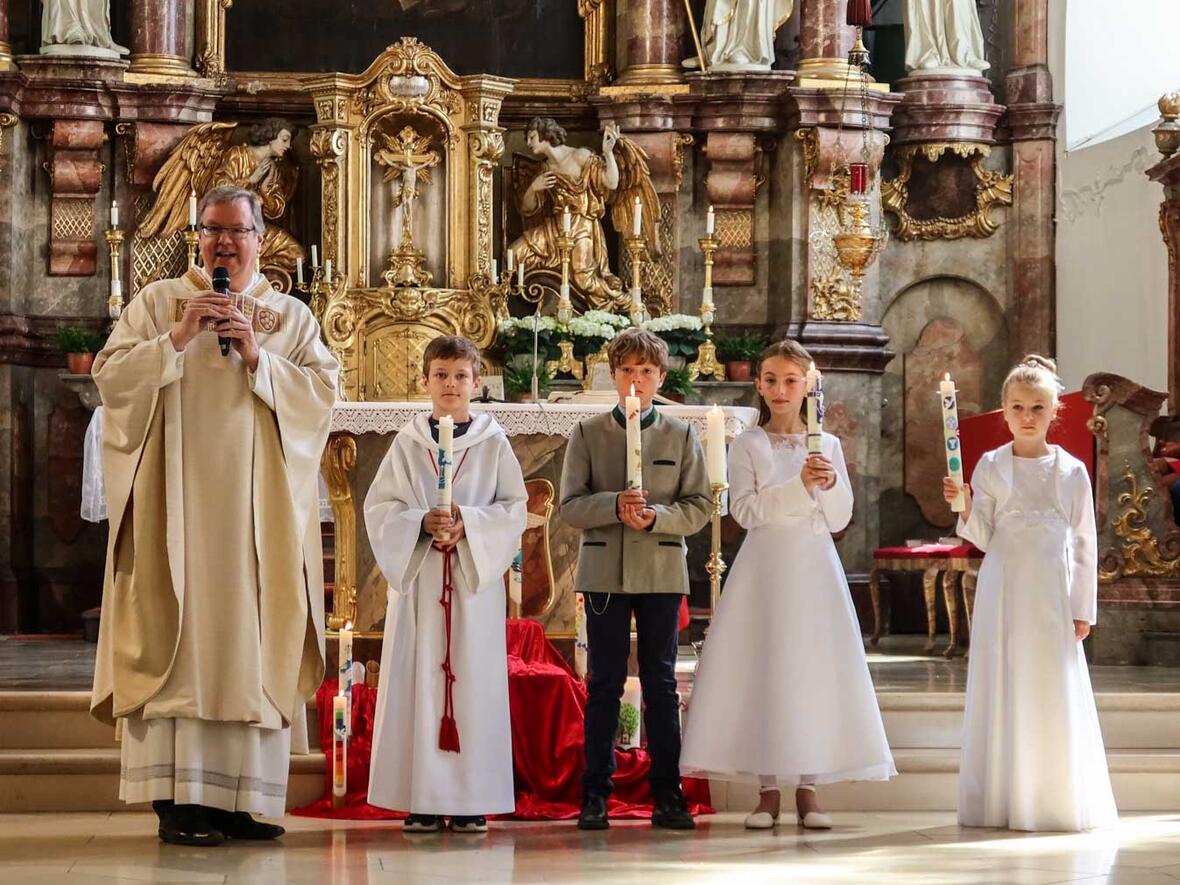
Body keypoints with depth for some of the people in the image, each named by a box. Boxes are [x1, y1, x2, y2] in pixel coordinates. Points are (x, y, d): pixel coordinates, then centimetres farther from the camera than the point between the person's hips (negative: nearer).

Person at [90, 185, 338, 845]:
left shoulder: (292, 316, 13)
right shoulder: (159, 301, 10)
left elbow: (323, 389, 2)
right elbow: (111, 374, 0)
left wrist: (259, 357, -10)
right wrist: (177, 339, -11)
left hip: (259, 508, 2)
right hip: (178, 498, -2)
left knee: (252, 637, -1)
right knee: (179, 634, -8)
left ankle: (240, 797, 3)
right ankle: (180, 798, -10)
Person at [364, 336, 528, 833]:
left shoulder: (494, 443, 6)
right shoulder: (408, 442, 7)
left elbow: (515, 507, 2)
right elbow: (379, 507, 3)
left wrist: (468, 523, -14)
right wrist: (421, 524, -14)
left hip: (476, 576, -1)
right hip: (419, 577, 1)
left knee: (473, 678, -2)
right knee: (418, 678, -2)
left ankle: (471, 800, 1)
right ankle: (423, 799, 1)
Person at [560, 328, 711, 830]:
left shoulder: (680, 436, 7)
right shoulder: (588, 434, 5)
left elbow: (699, 506, 2)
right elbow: (570, 506, -1)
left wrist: (656, 516, -15)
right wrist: (614, 506, -18)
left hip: (662, 571, 1)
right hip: (604, 572, 0)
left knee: (661, 681, 4)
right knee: (604, 683, 3)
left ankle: (667, 794, 9)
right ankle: (595, 794, 7)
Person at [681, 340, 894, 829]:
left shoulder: (827, 446, 9)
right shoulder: (747, 446, 4)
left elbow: (840, 519, 6)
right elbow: (745, 510, -9)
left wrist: (829, 485, -14)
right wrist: (799, 485, -19)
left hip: (814, 567, 2)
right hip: (765, 565, -1)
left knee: (814, 669, -1)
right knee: (762, 670, -4)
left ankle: (807, 788, 7)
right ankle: (768, 790, 4)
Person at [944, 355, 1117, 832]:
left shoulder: (1072, 471, 2)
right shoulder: (991, 467, 2)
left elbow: (1085, 545, 4)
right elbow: (983, 539, 3)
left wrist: (1083, 609, 1)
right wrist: (964, 510, -16)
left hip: (1051, 595, 0)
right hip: (1003, 591, 0)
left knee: (1055, 693, 1)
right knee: (1004, 690, 1)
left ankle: (1057, 800, 12)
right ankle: (1003, 800, 8)